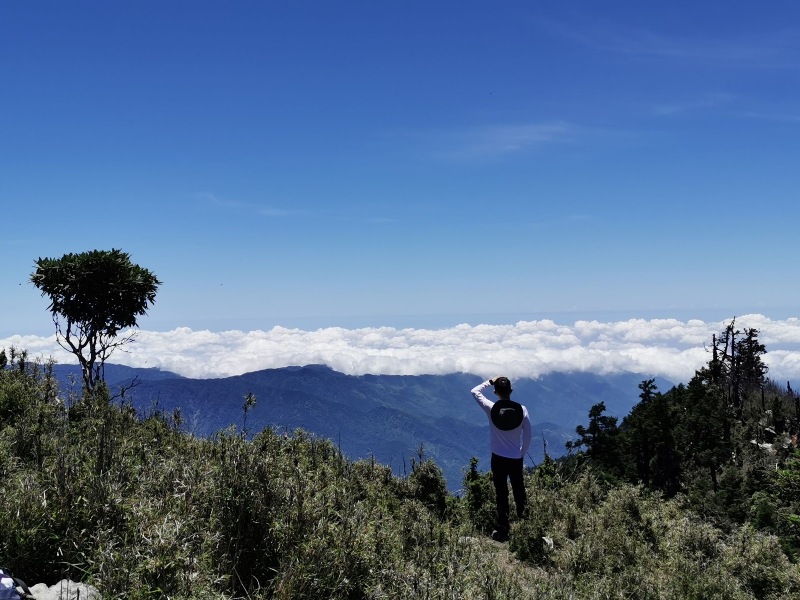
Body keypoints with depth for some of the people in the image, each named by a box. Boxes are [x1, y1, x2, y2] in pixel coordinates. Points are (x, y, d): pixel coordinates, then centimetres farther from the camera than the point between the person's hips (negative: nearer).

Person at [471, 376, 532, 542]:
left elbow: (475, 392, 3)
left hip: (498, 458, -2)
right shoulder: (521, 410, -11)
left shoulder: (491, 409, -15)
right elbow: (527, 436, -2)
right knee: (520, 493, 18)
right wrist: (522, 454, 11)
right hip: (516, 459, 2)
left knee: (501, 495, 5)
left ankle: (503, 530, 5)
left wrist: (490, 381, 9)